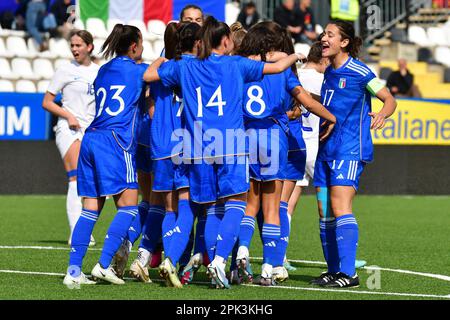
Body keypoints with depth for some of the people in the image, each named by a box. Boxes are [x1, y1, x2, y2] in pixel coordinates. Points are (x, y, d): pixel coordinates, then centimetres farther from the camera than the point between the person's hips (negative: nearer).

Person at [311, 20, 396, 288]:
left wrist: (381, 115, -24)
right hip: (327, 149, 8)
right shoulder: (329, 72, 13)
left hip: (350, 149, -8)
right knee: (324, 211, 5)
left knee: (340, 206, -18)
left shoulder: (359, 72, -8)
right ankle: (334, 271, 13)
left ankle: (349, 273, -19)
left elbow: (390, 99, -5)